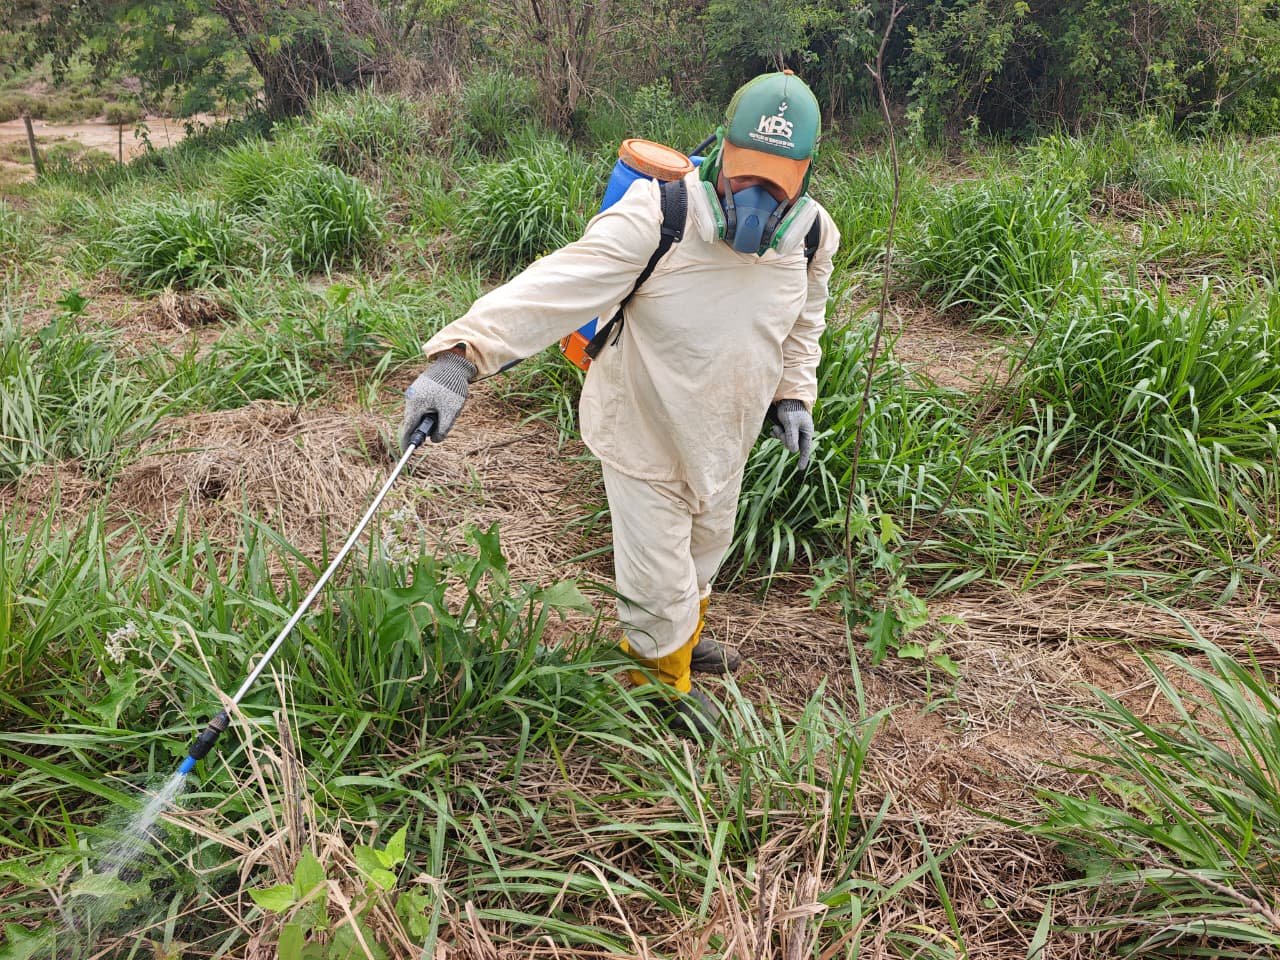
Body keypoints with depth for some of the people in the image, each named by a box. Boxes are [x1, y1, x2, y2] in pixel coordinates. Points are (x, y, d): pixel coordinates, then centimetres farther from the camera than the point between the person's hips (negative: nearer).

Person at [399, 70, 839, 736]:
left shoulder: (813, 235, -11)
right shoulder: (658, 218, -31)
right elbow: (559, 287, -40)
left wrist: (793, 393, 1)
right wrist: (463, 353, -52)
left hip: (726, 435, 6)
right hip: (645, 432, -5)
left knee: (705, 545, 29)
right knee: (657, 575, 7)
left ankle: (685, 632, 62)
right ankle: (664, 676, 40)